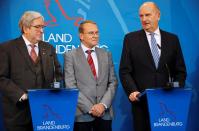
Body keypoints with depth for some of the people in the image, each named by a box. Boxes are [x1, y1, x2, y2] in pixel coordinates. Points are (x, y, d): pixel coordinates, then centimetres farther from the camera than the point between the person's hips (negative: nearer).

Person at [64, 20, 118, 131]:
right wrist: (89, 108, -12)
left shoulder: (106, 55, 11)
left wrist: (103, 104, -7)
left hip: (105, 113, 3)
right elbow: (71, 86, -7)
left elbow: (113, 82, 7)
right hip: (82, 114, -3)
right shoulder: (71, 56, 0)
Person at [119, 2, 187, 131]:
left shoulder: (172, 39, 7)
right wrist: (132, 91, -15)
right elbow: (124, 71, -1)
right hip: (141, 100, -1)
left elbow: (180, 70, 9)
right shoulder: (131, 38, 2)